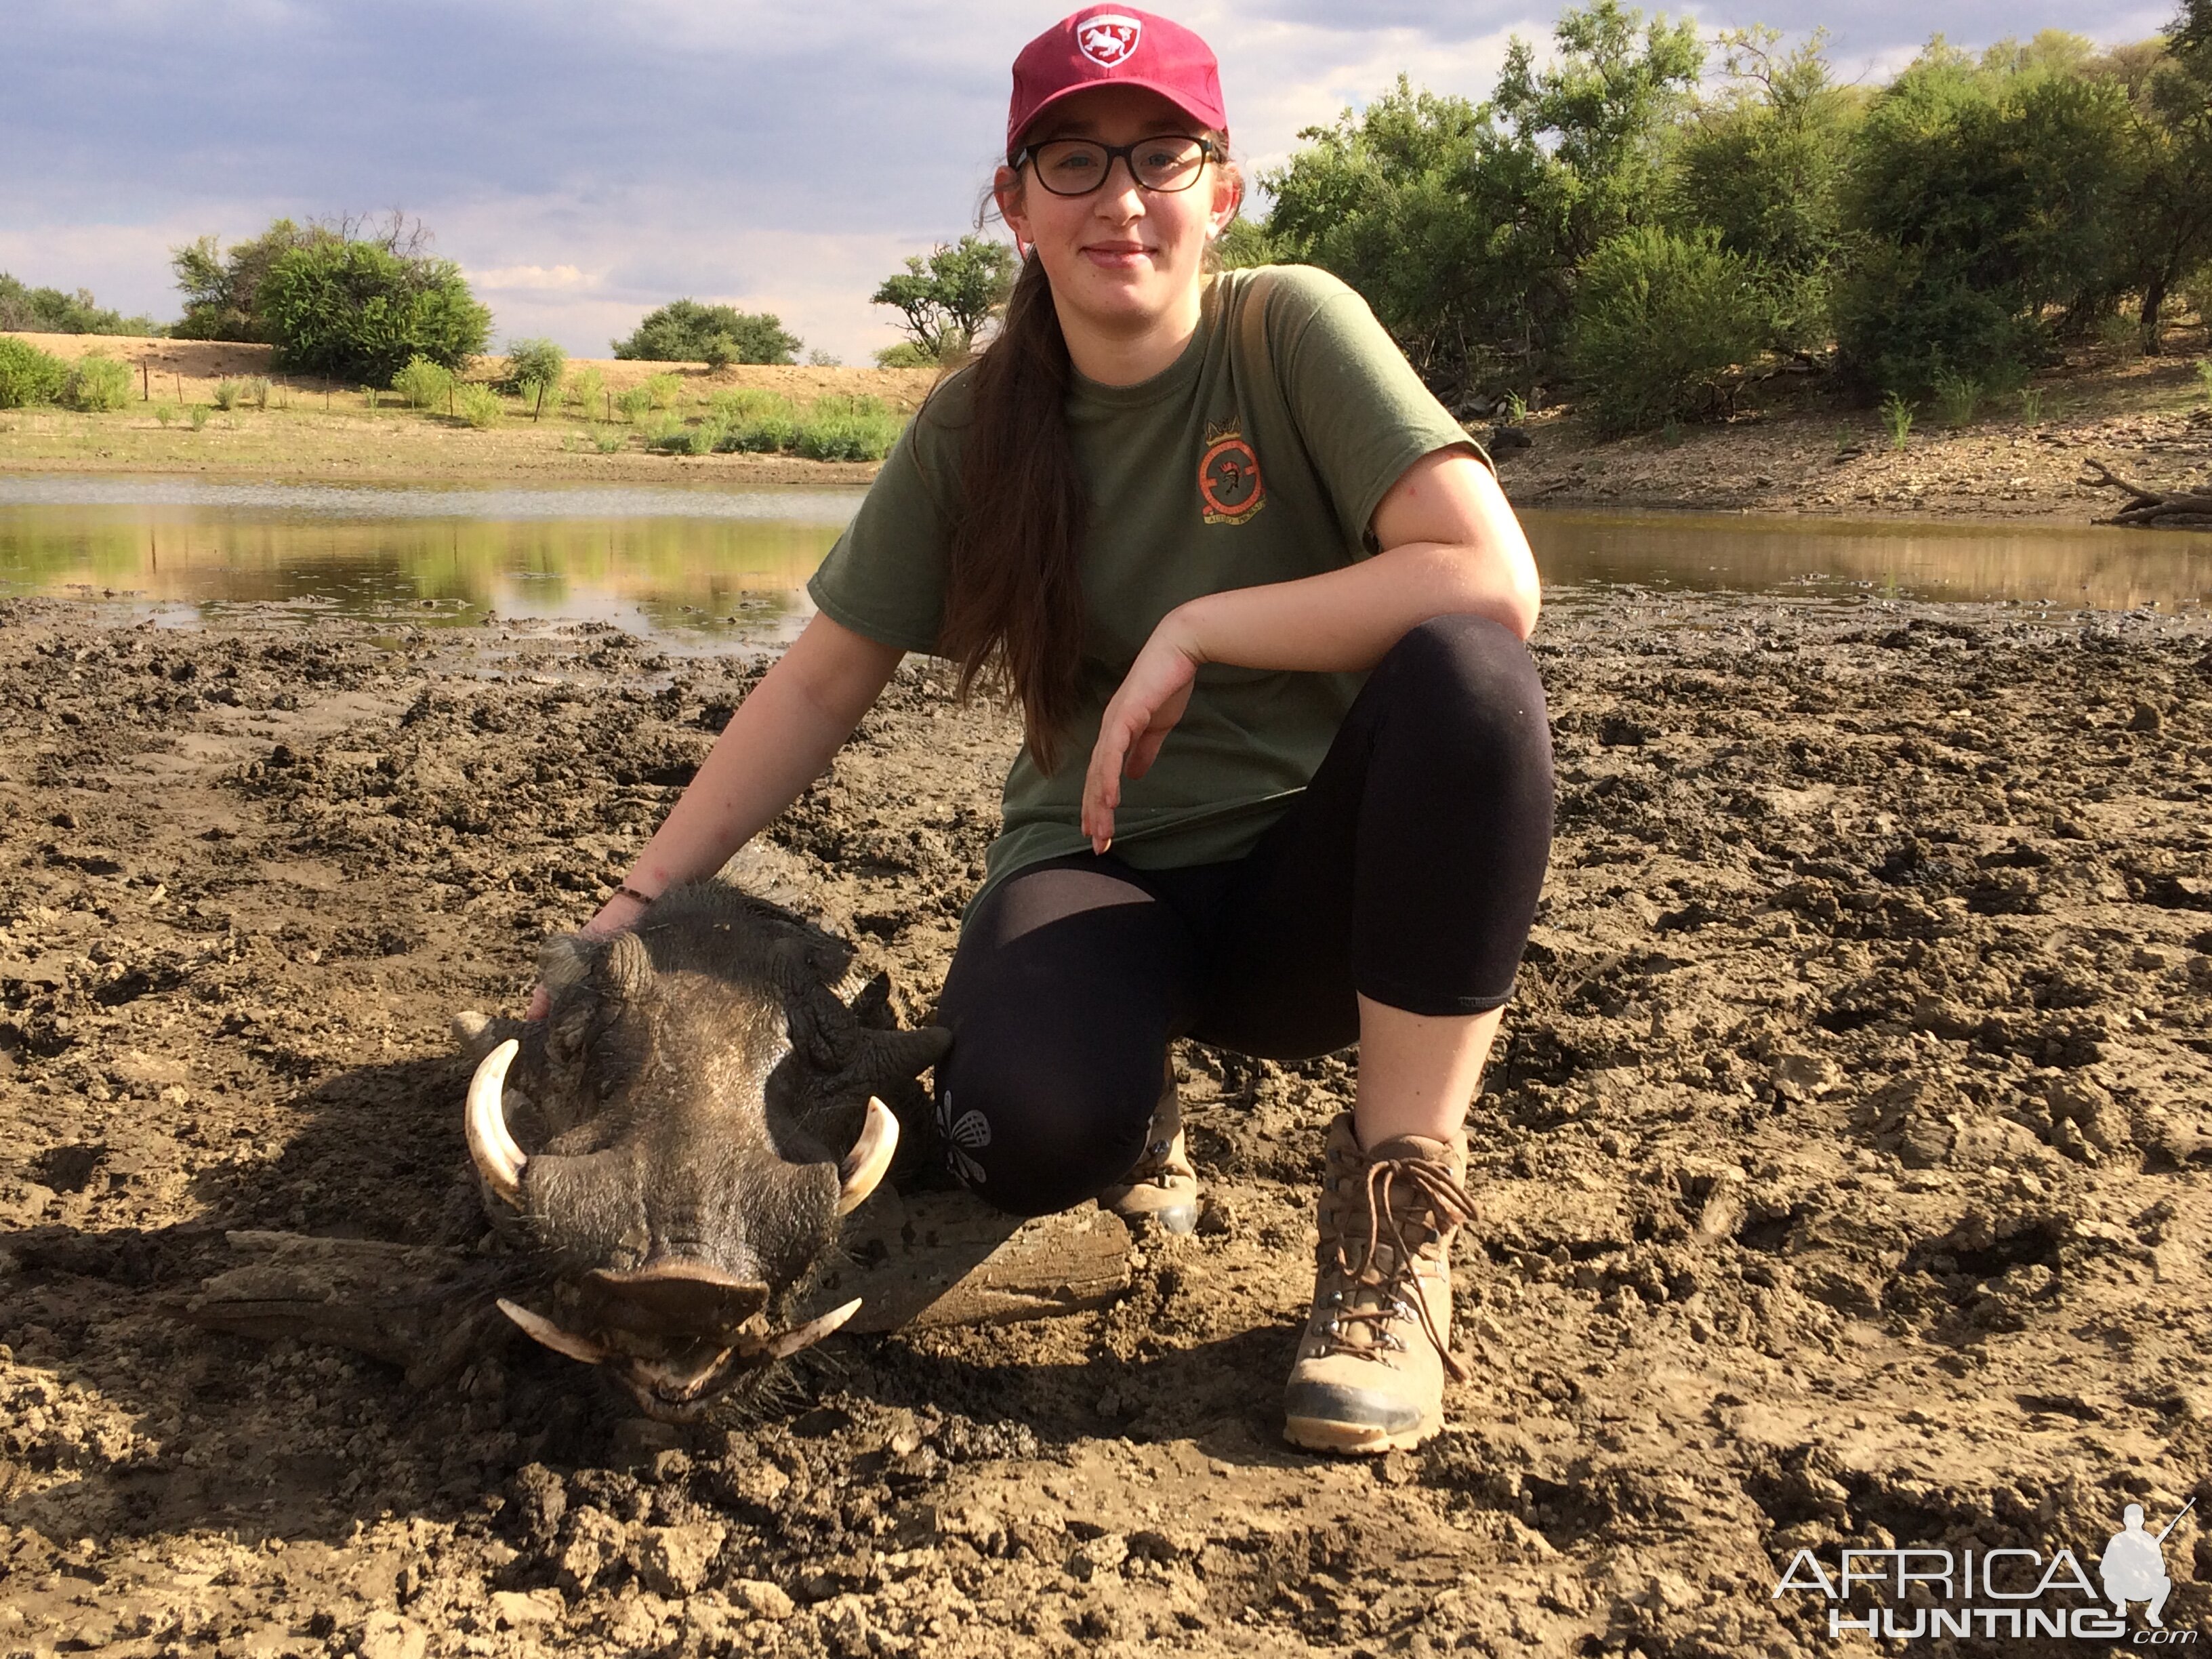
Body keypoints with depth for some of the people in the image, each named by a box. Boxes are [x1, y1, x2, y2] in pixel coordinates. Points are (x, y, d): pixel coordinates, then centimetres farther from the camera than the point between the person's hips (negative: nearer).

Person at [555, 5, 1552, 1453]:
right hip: (1103, 872, 1)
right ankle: (1137, 1095, 8)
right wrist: (640, 899, -1)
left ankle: (1400, 1208, -20)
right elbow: (819, 689, 4)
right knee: (1029, 1126, -34)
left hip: (1314, 874, -1)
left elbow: (1494, 582, -24)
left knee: (1469, 675, -34)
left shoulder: (1291, 328, -10)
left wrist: (1194, 632, -23)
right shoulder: (976, 427, 0)